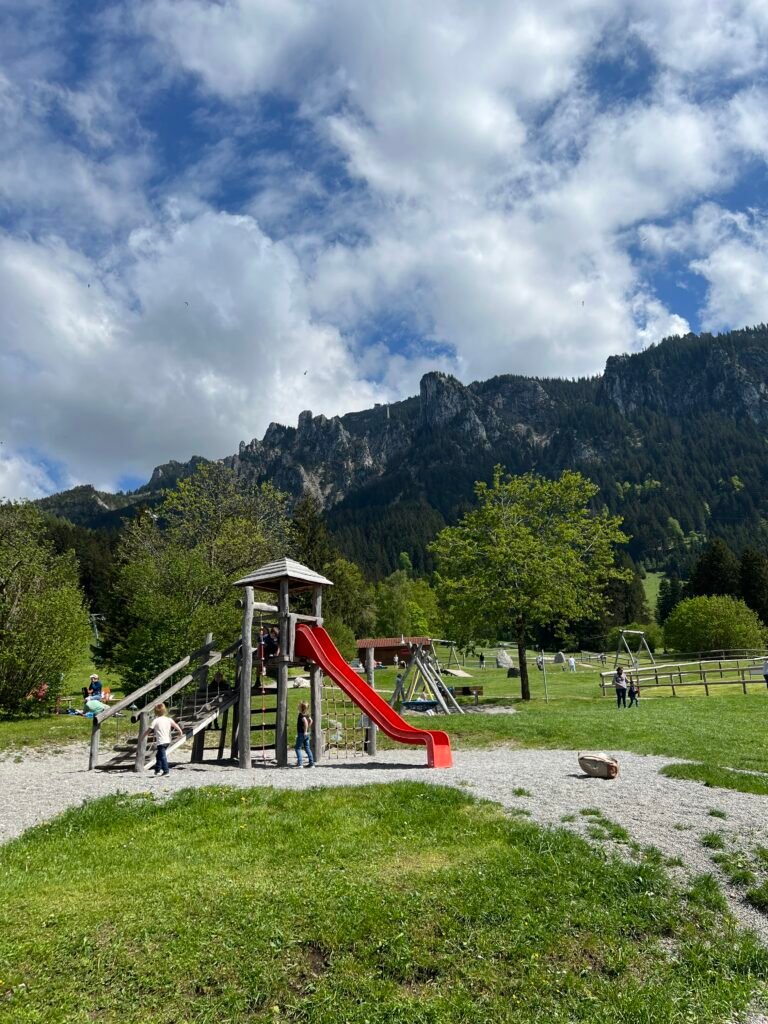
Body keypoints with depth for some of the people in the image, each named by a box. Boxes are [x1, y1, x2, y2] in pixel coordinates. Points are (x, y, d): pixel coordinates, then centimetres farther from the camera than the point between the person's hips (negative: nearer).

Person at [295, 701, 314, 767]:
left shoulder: (301, 715, -17)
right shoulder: (306, 715, 8)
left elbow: (305, 721, -32)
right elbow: (310, 721, 20)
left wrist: (305, 731, -25)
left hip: (301, 734, -8)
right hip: (306, 734, 8)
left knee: (298, 748, 1)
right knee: (307, 748, 12)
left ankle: (300, 763, -5)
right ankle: (312, 763, 12)